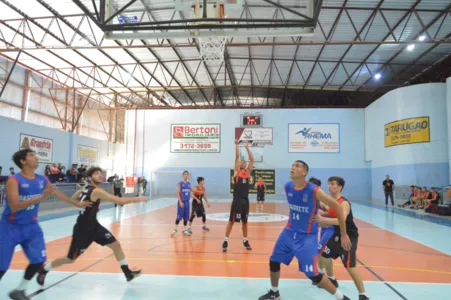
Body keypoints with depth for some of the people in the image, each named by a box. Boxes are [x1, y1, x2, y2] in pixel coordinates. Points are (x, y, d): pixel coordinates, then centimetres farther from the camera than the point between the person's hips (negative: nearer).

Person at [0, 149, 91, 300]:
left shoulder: (42, 179, -1)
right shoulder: (14, 180, -19)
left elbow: (57, 192, 14)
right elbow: (14, 206, -30)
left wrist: (77, 204, 21)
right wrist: (42, 197, -37)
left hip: (31, 226, 5)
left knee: (39, 259, -1)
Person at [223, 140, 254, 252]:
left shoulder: (248, 172, 10)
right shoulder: (236, 171, 1)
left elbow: (252, 159, 4)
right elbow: (237, 157, -7)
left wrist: (247, 147, 4)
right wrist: (237, 145, -7)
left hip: (245, 200, 4)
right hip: (237, 200, -4)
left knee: (245, 221, 13)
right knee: (231, 221, 0)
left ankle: (245, 241, 25)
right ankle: (225, 241, 7)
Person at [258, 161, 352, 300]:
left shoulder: (314, 190, -22)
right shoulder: (287, 187, -4)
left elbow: (336, 206, -15)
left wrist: (344, 234, -12)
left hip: (307, 236, -6)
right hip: (289, 232, 6)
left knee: (313, 274, -7)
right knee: (273, 261, 12)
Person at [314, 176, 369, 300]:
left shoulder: (344, 203, -24)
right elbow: (330, 222, 12)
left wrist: (323, 219, -48)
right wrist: (320, 222, -4)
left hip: (349, 237, -9)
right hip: (338, 235, 9)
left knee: (350, 266, -15)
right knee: (324, 255, 20)